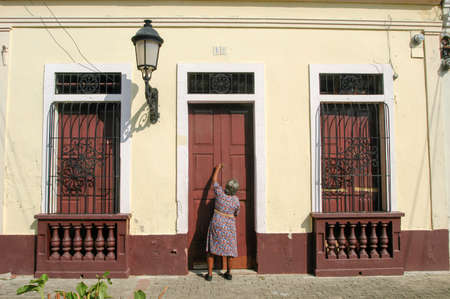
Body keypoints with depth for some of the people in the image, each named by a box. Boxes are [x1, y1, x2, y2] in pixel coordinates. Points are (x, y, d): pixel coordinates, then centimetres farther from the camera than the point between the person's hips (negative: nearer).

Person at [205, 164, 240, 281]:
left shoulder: (220, 193, -12)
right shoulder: (236, 200, -10)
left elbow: (214, 180, 4)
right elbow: (235, 214, 4)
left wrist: (217, 169, 18)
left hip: (216, 224, 0)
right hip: (229, 226, 0)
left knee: (212, 249, 8)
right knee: (229, 249, 14)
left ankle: (209, 274, 8)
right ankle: (228, 273, 21)